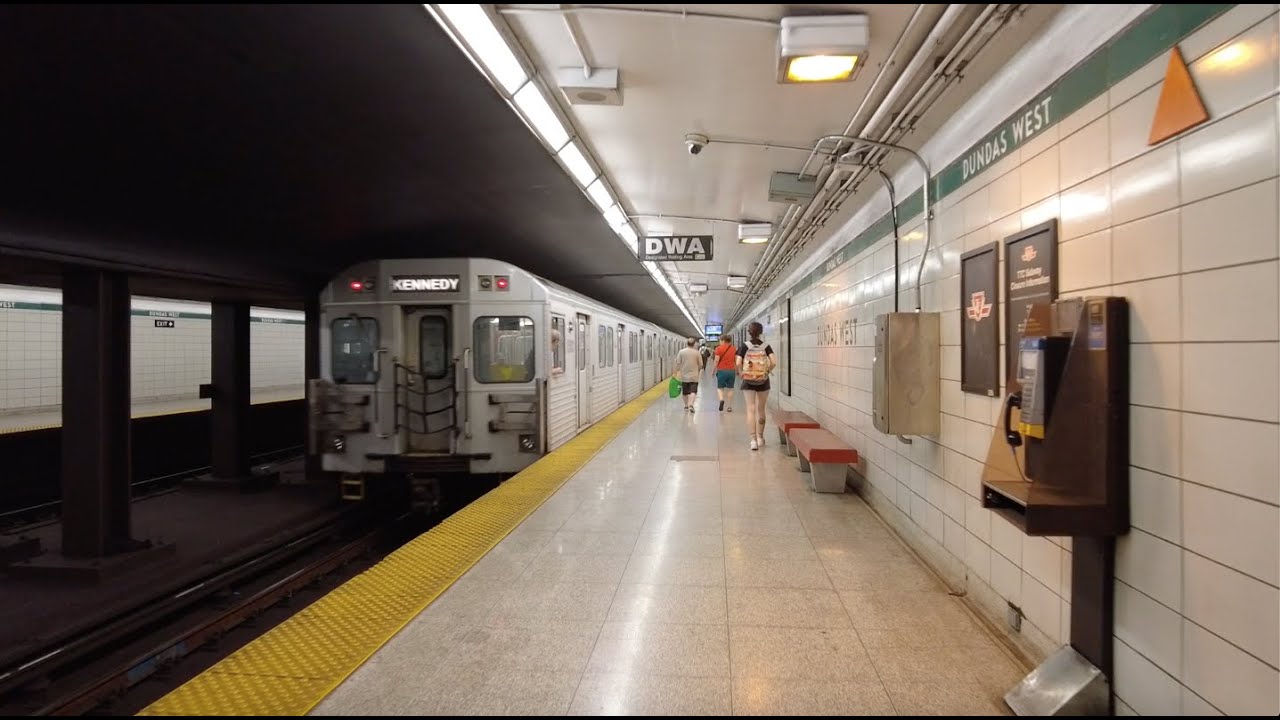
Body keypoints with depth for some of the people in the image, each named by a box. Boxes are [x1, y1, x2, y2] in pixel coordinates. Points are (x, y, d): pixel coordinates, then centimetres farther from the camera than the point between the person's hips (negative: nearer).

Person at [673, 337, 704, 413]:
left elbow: (678, 363, -4)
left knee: (684, 392, 14)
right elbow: (700, 365, 1)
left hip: (684, 376, 2)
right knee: (693, 391, -4)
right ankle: (690, 404, -23)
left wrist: (675, 373, 0)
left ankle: (686, 405, 26)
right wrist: (698, 371, 18)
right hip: (694, 376, -2)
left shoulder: (681, 352, 0)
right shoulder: (697, 353, -2)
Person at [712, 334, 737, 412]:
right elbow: (736, 361, 7)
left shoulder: (719, 348, -4)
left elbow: (717, 361, -8)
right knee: (730, 389, 9)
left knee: (720, 388, 9)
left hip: (721, 370, -3)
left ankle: (721, 399, -19)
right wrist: (737, 371, 16)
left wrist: (714, 370, 0)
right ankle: (730, 407, 9)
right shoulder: (734, 349, 7)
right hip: (731, 370, 3)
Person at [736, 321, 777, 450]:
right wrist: (768, 371, 3)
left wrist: (741, 373, 0)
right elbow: (774, 362, -15)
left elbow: (738, 363, -16)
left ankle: (753, 440, -8)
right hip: (763, 381, 1)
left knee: (751, 410, 1)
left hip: (748, 381, -1)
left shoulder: (745, 346, -6)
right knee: (761, 409, 15)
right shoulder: (766, 346, -3)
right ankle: (760, 437, 28)